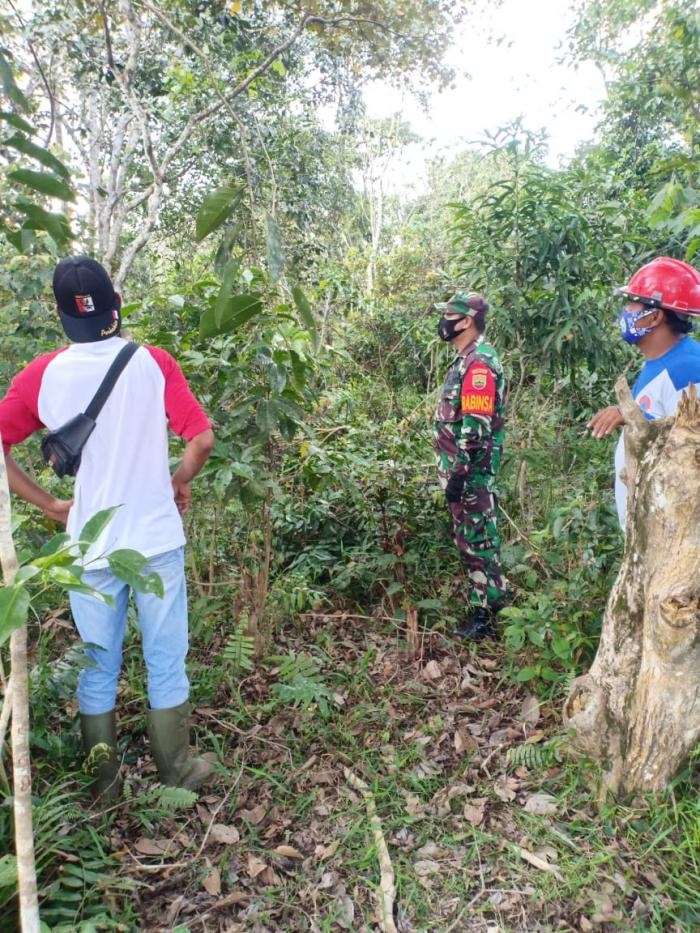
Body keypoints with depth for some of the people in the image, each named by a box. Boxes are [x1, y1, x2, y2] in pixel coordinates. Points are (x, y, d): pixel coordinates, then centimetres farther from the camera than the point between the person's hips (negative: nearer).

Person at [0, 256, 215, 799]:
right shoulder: (153, 364, -9)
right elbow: (202, 439, -13)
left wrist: (49, 504, 5)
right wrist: (180, 483, 5)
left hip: (90, 546, 2)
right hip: (157, 538, -1)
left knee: (98, 669, 16)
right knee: (166, 663, 13)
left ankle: (105, 782, 31)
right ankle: (177, 772, 28)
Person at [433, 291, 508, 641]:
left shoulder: (479, 364, -19)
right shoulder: (466, 360, 14)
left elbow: (476, 429, -24)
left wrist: (459, 474, -23)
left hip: (470, 473, -10)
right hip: (461, 469, 10)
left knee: (478, 541, -1)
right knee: (468, 539, 17)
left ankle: (485, 614, 9)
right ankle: (481, 597, 30)